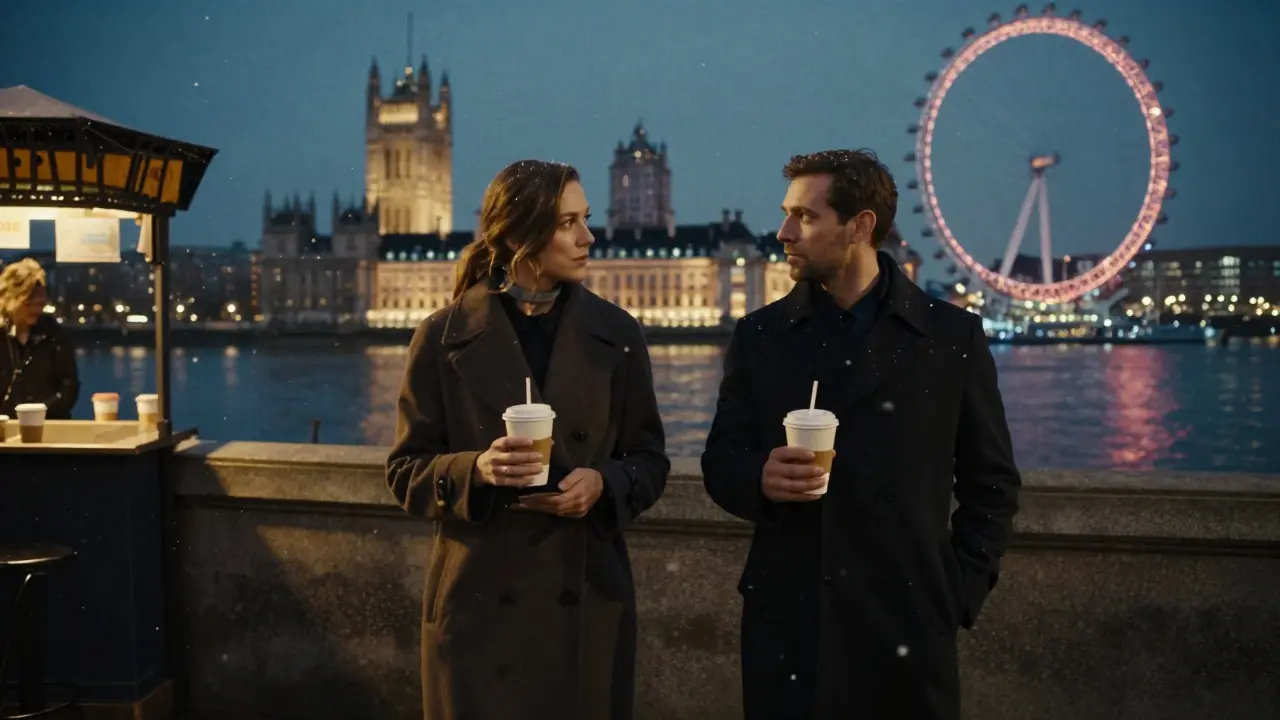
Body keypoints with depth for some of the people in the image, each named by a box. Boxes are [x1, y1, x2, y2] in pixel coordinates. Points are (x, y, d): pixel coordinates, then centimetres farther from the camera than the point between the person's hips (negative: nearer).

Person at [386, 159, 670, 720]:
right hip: (480, 603, -1)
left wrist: (603, 483, -13)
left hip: (588, 602, 2)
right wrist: (476, 469, -19)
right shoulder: (444, 338, -3)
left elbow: (650, 460, 7)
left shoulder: (615, 334, 2)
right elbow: (405, 470, 0)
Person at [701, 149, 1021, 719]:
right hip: (786, 620, 1)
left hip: (908, 620, -1)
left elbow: (991, 481, 5)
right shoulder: (758, 336, 4)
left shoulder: (953, 337, 1)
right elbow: (720, 462, 7)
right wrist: (758, 478, -15)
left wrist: (961, 592, -2)